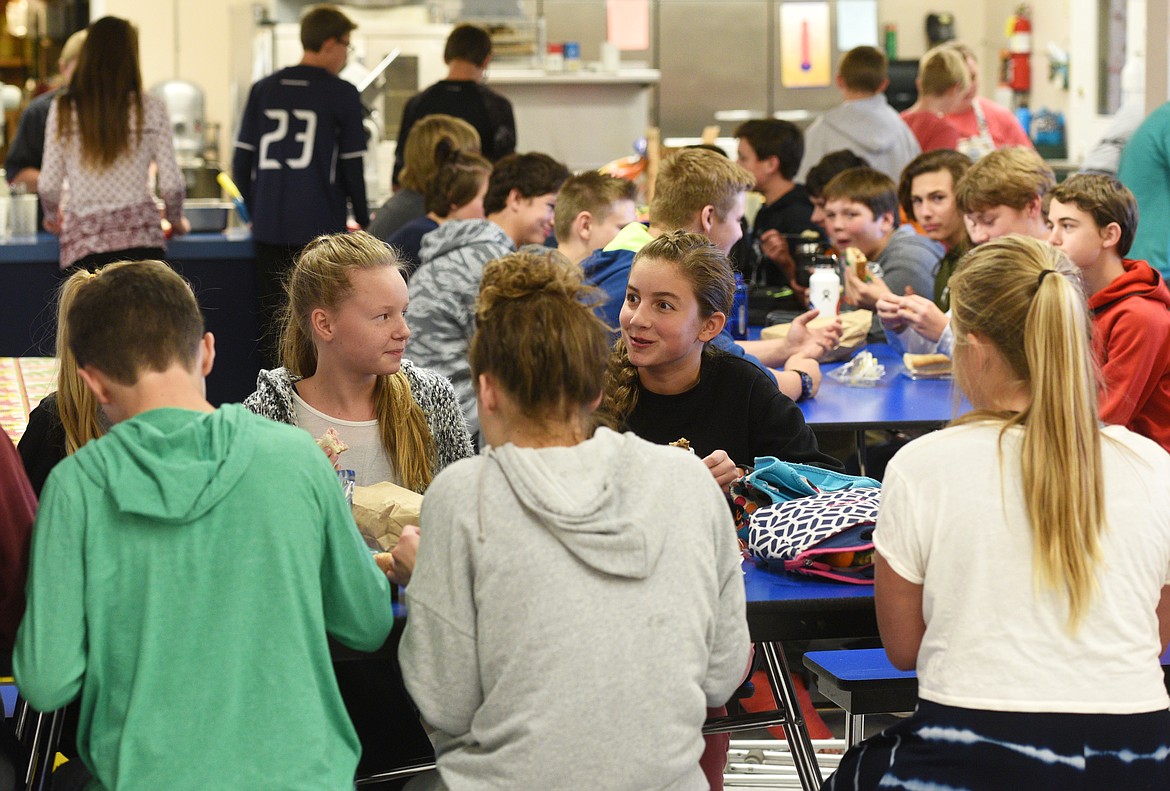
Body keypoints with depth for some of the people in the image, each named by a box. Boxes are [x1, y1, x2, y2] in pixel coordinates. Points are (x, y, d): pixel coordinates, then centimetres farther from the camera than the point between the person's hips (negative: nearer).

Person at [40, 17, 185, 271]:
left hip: (83, 240, 0)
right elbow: (171, 183, 2)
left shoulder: (64, 109, 3)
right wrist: (176, 220, 22)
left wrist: (52, 217, 26)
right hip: (141, 237, 0)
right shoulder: (151, 108, 2)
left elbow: (49, 184, 5)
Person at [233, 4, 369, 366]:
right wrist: (363, 220, 11)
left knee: (272, 321, 8)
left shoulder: (263, 89, 9)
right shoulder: (341, 94, -4)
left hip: (269, 227, 4)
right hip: (320, 225, -4)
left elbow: (242, 162, 9)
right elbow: (351, 167, -2)